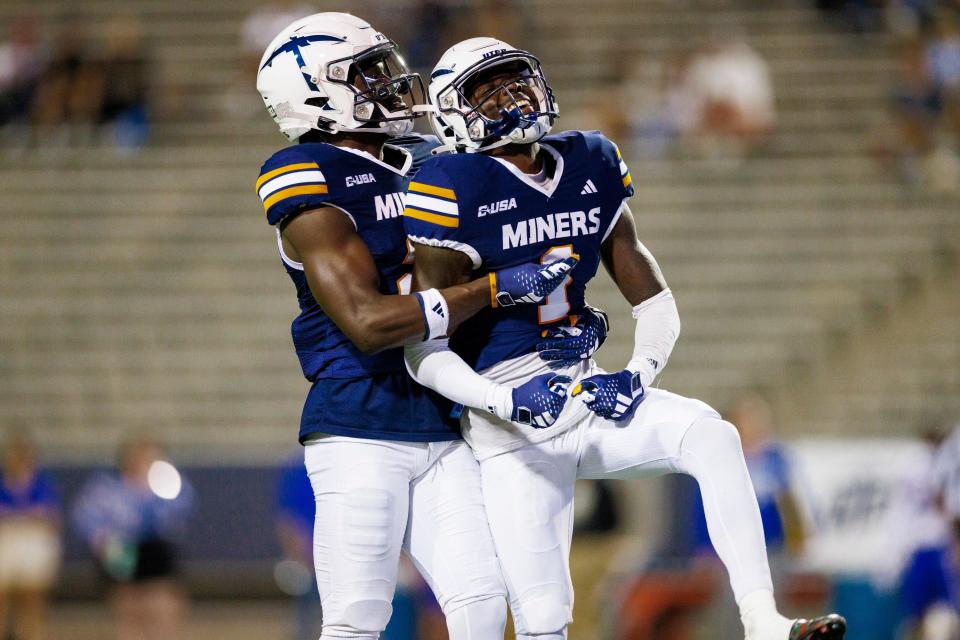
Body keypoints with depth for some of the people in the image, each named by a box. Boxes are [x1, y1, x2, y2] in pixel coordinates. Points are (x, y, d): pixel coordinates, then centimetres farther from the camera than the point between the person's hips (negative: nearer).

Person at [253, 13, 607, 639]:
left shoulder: (428, 165, 14)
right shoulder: (310, 183, -10)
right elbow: (369, 322, -20)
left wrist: (575, 323, 0)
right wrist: (497, 288, -17)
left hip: (440, 433, 7)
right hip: (360, 430, -7)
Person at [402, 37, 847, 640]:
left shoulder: (592, 166, 7)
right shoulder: (453, 190, -11)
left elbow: (655, 302, 11)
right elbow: (425, 352, -13)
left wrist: (638, 373, -9)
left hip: (586, 393, 5)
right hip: (512, 429, -5)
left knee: (712, 436, -22)